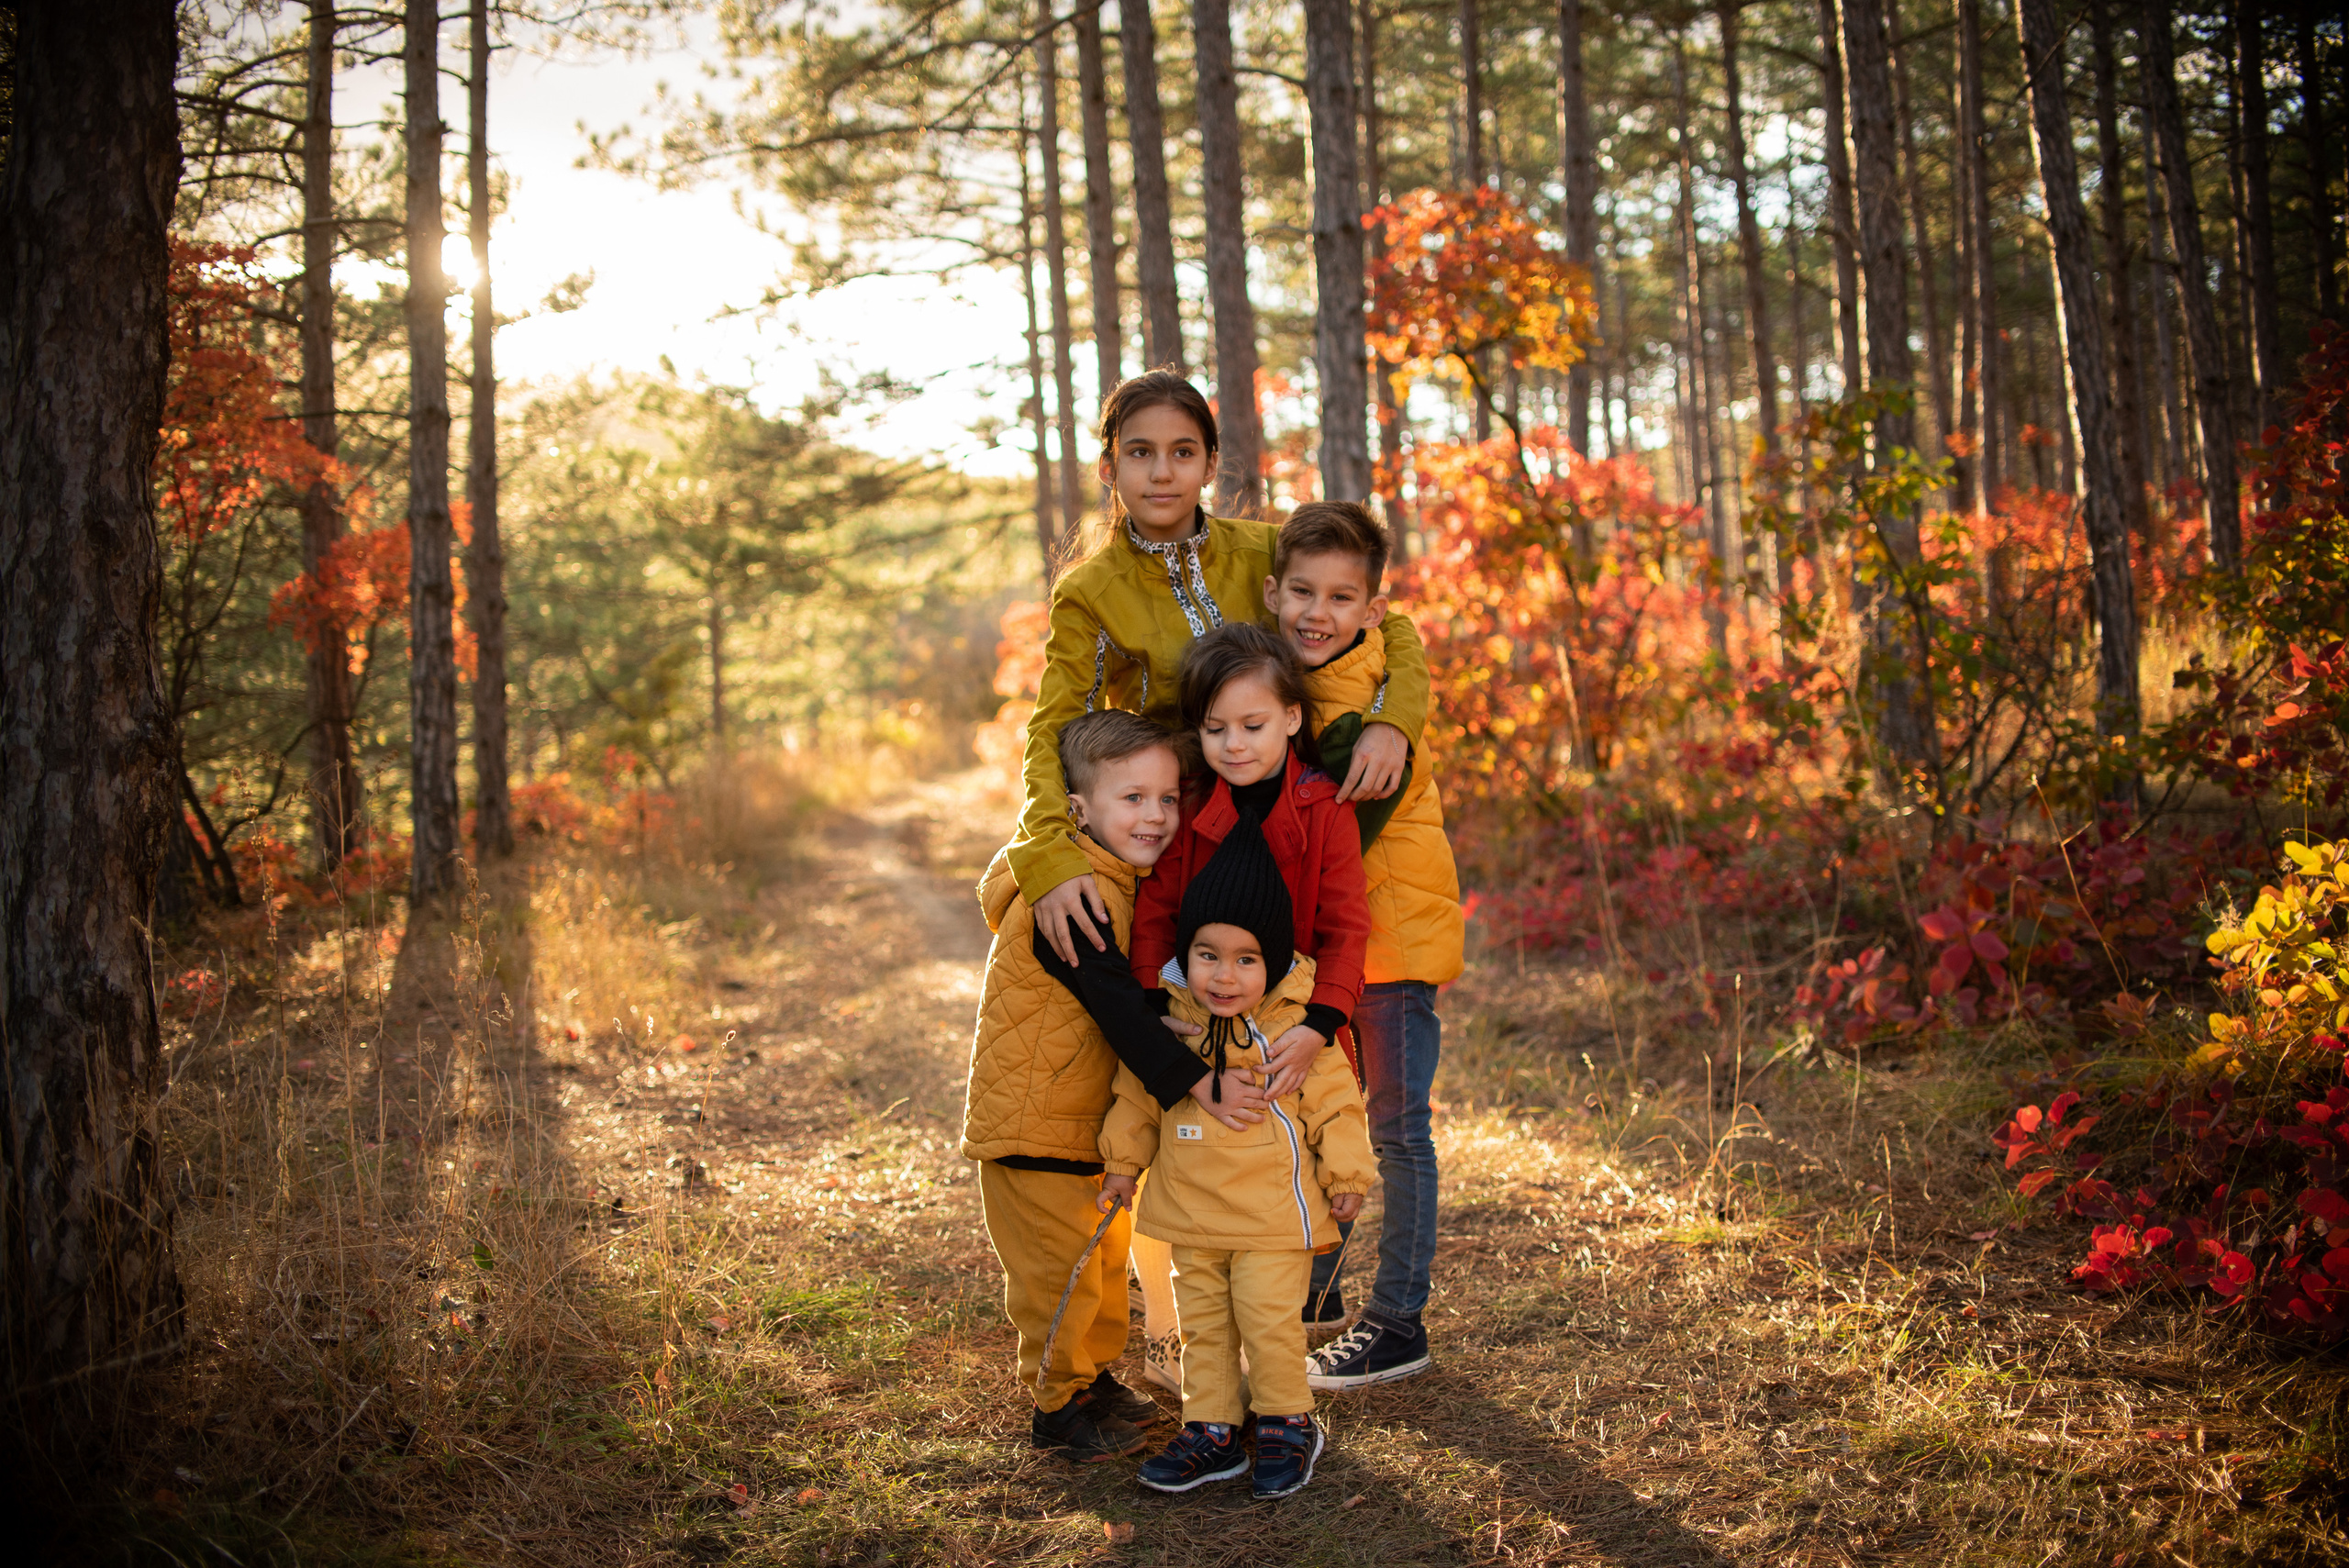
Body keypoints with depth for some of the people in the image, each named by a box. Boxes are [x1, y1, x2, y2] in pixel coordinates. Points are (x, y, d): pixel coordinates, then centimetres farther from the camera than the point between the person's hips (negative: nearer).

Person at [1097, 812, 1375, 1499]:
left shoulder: (1300, 1028, -13)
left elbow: (1335, 1103, -5)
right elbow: (1137, 1095, 10)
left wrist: (1345, 1175, -3)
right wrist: (1122, 1162, 13)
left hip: (1274, 1212, -4)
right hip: (1190, 1213, 4)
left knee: (1270, 1321, 1)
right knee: (1201, 1323, 12)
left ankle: (1287, 1424, 21)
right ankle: (1211, 1430, 25)